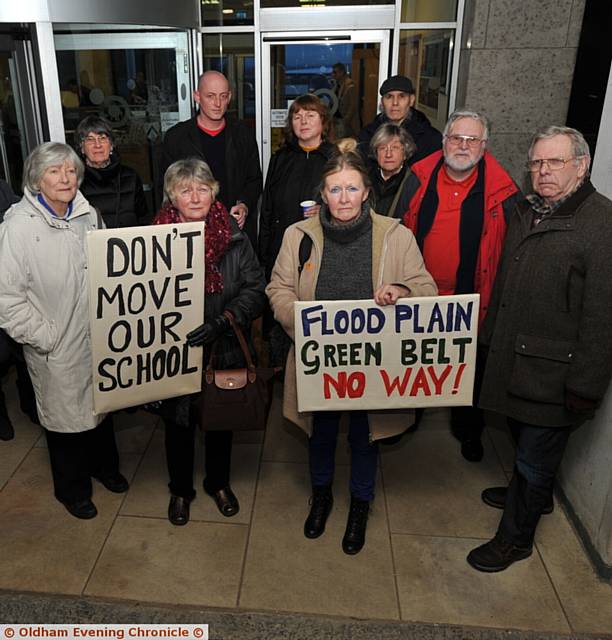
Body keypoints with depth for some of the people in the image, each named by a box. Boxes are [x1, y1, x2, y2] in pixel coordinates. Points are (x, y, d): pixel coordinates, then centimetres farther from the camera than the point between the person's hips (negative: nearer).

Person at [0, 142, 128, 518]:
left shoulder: (88, 214, -2)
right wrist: (44, 337, -15)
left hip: (97, 338, 5)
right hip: (56, 348, -5)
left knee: (101, 405, 22)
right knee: (65, 416, 13)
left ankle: (104, 465, 49)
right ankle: (73, 489, 38)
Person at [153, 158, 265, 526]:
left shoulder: (234, 237, -6)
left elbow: (256, 288, -9)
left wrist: (222, 322, -21)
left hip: (224, 351, 1)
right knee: (179, 423, 16)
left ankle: (219, 483, 46)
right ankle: (180, 489, 42)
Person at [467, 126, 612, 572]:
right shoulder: (527, 212, 8)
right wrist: (491, 335, 17)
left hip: (553, 370, -7)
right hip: (512, 355, 7)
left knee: (536, 455, 9)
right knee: (523, 436, 25)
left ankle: (517, 536, 29)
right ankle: (534, 495, 51)